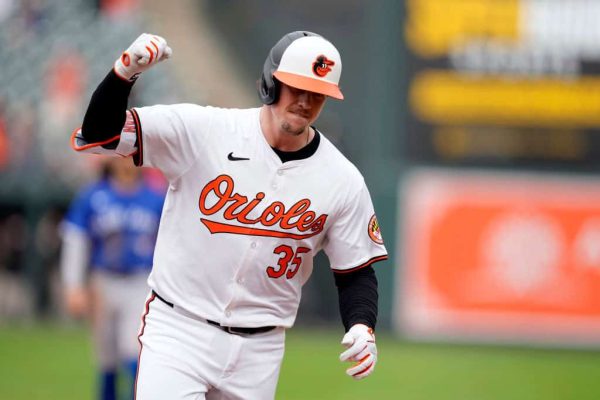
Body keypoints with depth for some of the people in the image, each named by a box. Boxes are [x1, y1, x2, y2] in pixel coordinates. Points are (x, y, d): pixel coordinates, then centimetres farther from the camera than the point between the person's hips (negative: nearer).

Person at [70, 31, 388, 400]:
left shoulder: (344, 182, -2)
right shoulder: (202, 131, -10)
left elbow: (356, 272, 6)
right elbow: (99, 135, -14)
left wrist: (362, 327, -14)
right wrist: (124, 73, -32)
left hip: (259, 351, 3)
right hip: (179, 328, -3)